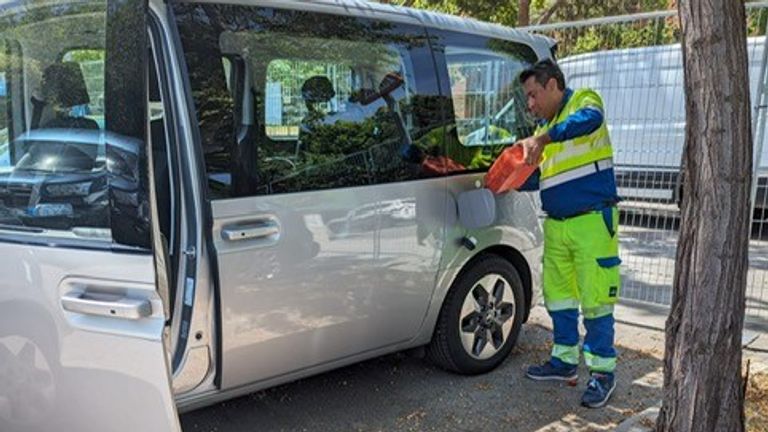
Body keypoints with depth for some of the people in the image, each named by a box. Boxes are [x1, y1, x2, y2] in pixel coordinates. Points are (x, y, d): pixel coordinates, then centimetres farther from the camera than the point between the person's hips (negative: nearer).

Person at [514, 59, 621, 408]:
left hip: (591, 222, -8)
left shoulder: (583, 101, -3)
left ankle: (603, 372, 9)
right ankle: (565, 360, 28)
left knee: (595, 300, -3)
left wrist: (542, 138, -39)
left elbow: (590, 120, -30)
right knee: (557, 297, 14)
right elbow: (538, 179, 22)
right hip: (556, 226, 8)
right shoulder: (543, 126, 18)